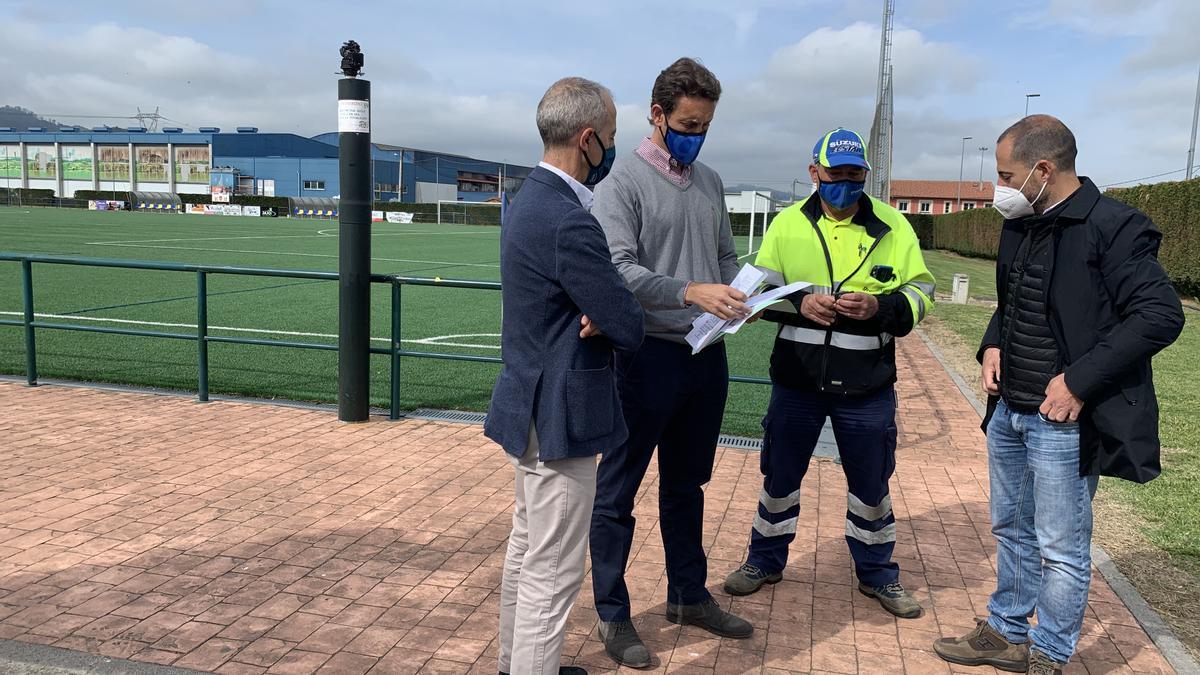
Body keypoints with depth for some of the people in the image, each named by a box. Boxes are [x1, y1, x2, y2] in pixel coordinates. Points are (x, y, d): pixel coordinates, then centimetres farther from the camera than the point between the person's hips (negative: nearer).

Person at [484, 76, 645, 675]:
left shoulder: (531, 200, 8)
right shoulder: (568, 223, -24)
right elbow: (629, 329, -19)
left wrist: (599, 315, -7)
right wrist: (613, 318, 3)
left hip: (531, 406, 11)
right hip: (560, 417, -11)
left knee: (526, 549, 23)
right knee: (553, 573, 1)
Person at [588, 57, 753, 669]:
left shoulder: (709, 181, 12)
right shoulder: (623, 181, -9)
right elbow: (619, 269, -18)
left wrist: (736, 296, -3)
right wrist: (691, 293, -28)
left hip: (707, 355, 7)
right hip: (650, 355, -7)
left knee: (686, 485, 19)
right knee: (618, 491, 4)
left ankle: (689, 596, 35)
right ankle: (612, 615, 19)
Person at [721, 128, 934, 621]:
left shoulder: (893, 226, 0)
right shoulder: (787, 224, 1)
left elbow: (920, 292, 2)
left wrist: (880, 306, -18)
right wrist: (800, 304, -18)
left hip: (867, 385, 0)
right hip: (796, 378, 0)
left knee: (871, 483, 13)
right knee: (781, 474, 13)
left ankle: (877, 574, 34)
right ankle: (765, 560, 34)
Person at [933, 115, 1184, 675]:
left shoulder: (1113, 227, -16)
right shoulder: (1019, 226, 9)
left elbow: (1161, 315, -19)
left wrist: (1079, 382, -22)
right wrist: (993, 346, 3)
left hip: (1062, 420, -8)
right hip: (1008, 412, 8)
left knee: (1061, 550, 5)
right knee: (1011, 531, 20)